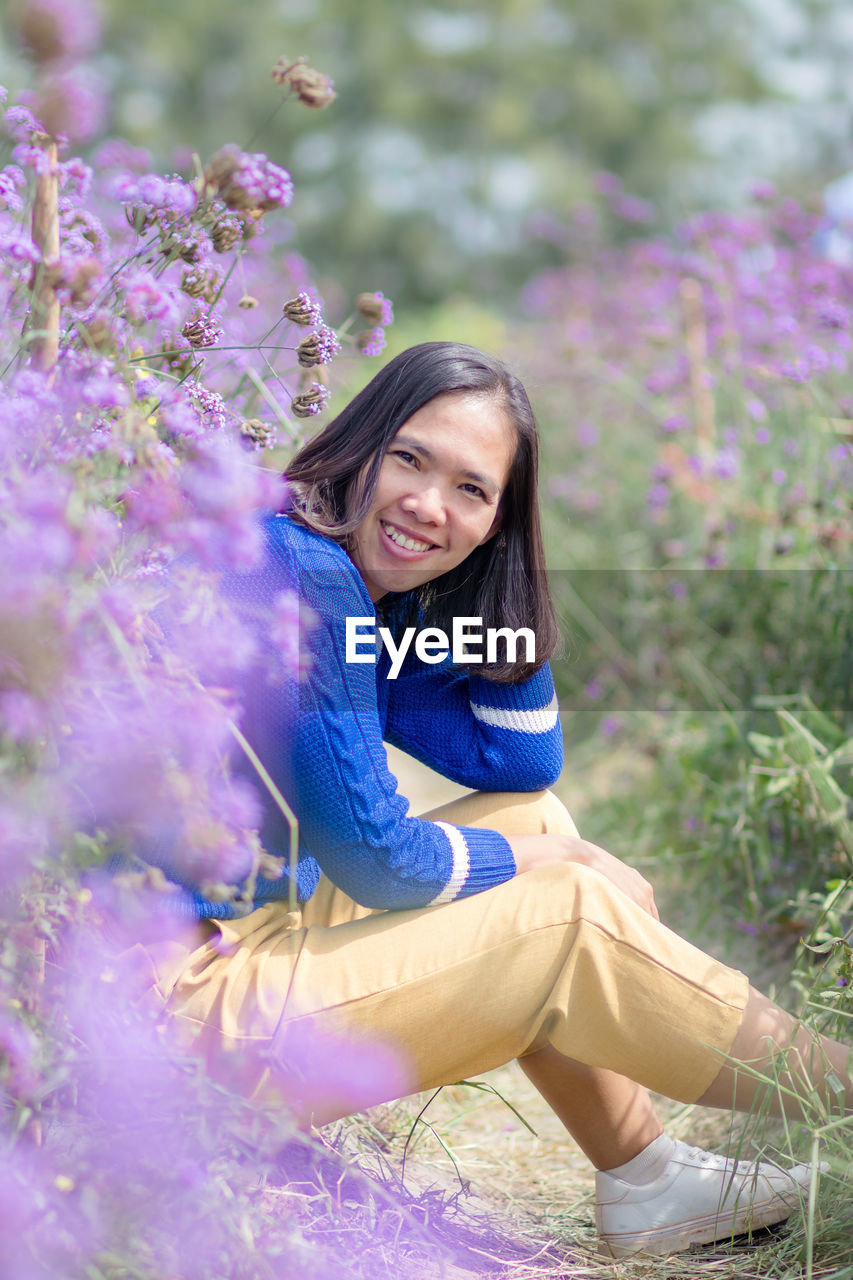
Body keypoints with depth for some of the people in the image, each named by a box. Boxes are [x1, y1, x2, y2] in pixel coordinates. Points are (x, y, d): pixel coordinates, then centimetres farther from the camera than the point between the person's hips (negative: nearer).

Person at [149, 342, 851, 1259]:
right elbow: (374, 857, -17)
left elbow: (525, 760, 13)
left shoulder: (360, 591, 10)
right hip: (189, 998, -10)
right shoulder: (296, 571, -19)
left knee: (530, 818, 12)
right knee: (575, 917, -8)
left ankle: (644, 1182, 15)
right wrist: (531, 864, 0)